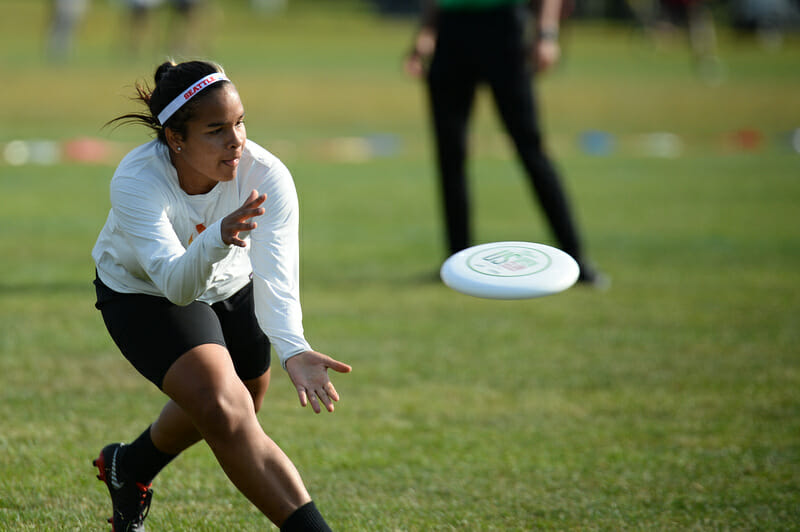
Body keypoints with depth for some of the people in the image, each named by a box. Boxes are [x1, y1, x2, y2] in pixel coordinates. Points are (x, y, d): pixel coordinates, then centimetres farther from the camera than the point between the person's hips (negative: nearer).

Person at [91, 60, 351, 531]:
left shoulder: (267, 177, -31)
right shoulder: (136, 182, -37)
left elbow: (276, 280, -36)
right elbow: (175, 284, -47)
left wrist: (293, 349, -55)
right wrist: (217, 240, -68)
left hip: (230, 286, 4)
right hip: (143, 293, -4)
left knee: (222, 407, 25)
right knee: (227, 413, -25)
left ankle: (129, 467, 54)